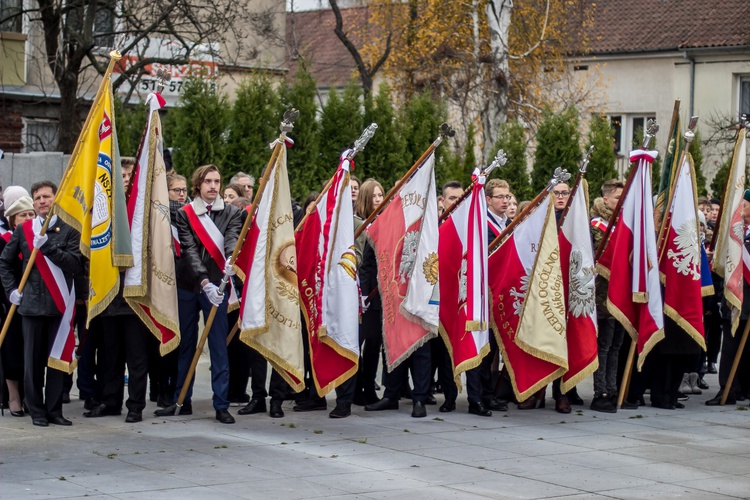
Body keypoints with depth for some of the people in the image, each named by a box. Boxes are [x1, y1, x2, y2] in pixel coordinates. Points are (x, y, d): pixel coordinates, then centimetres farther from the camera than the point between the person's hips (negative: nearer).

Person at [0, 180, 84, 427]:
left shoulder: (69, 230, 1)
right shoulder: (24, 229, 7)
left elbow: (76, 264, -11)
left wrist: (48, 247, -19)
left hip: (60, 303, -1)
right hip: (31, 303, 1)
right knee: (33, 360, 3)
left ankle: (54, 410, 12)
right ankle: (37, 411, 10)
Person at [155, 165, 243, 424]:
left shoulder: (231, 213, 5)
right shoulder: (184, 214, 2)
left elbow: (232, 239, -13)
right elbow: (189, 250, -9)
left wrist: (230, 260, -36)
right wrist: (204, 281, -24)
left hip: (216, 286, -1)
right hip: (187, 285, 1)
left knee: (219, 346, -2)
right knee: (185, 345, 10)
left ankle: (221, 405, 1)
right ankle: (182, 400, 20)